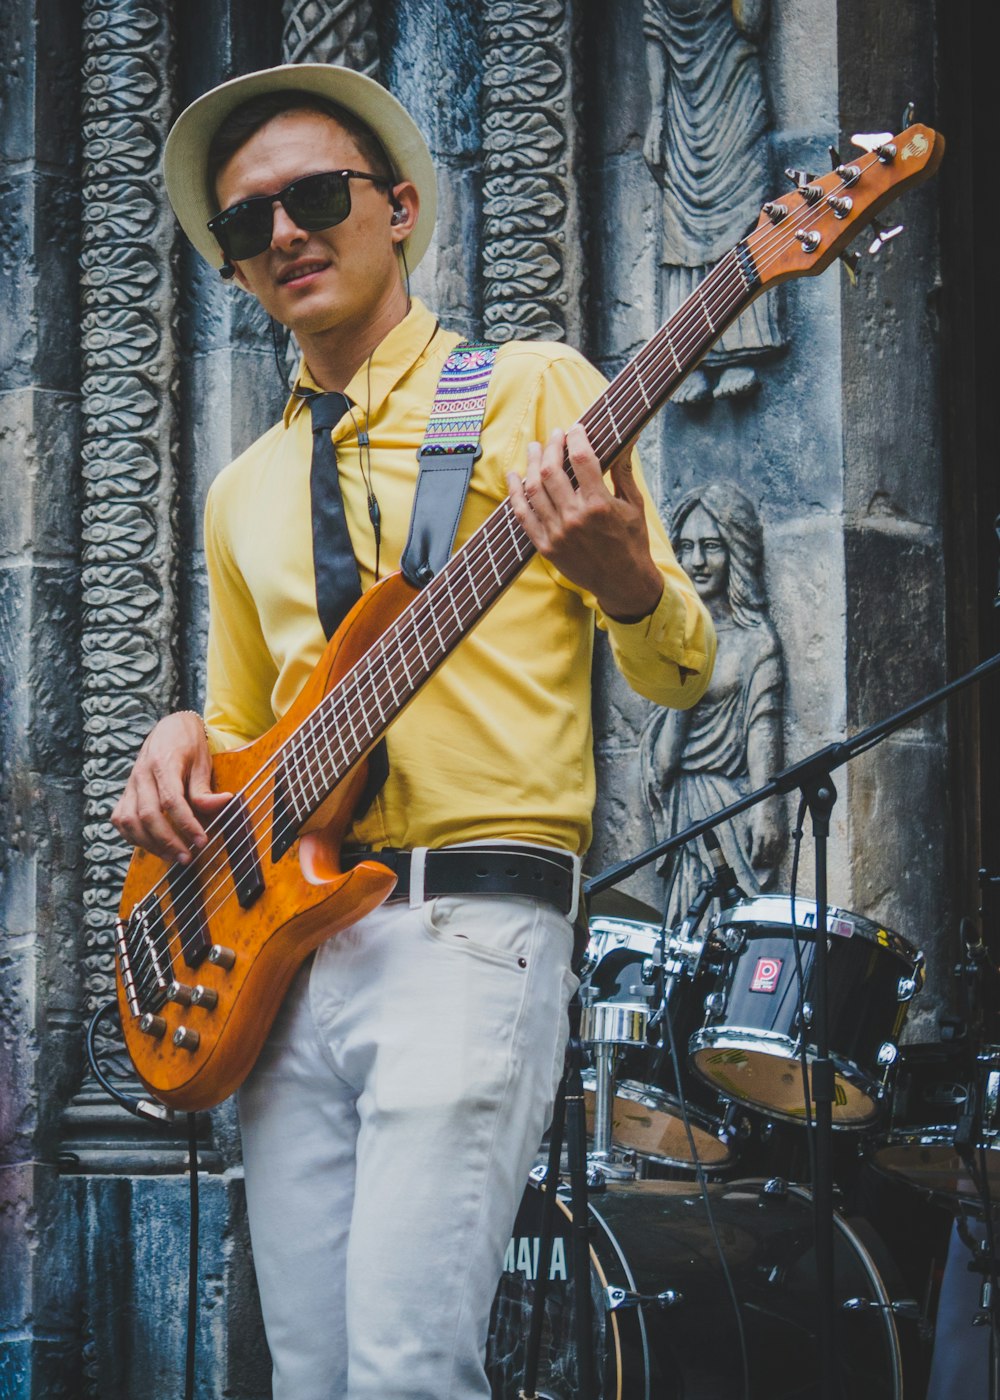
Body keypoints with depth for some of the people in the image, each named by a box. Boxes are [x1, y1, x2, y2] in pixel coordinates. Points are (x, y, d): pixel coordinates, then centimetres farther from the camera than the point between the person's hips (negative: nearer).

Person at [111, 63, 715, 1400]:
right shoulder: (246, 494, 22)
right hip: (283, 947, 6)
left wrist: (622, 577, -21)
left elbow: (681, 676, 2)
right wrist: (184, 751, 5)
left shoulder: (533, 390, 5)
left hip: (469, 934, -6)